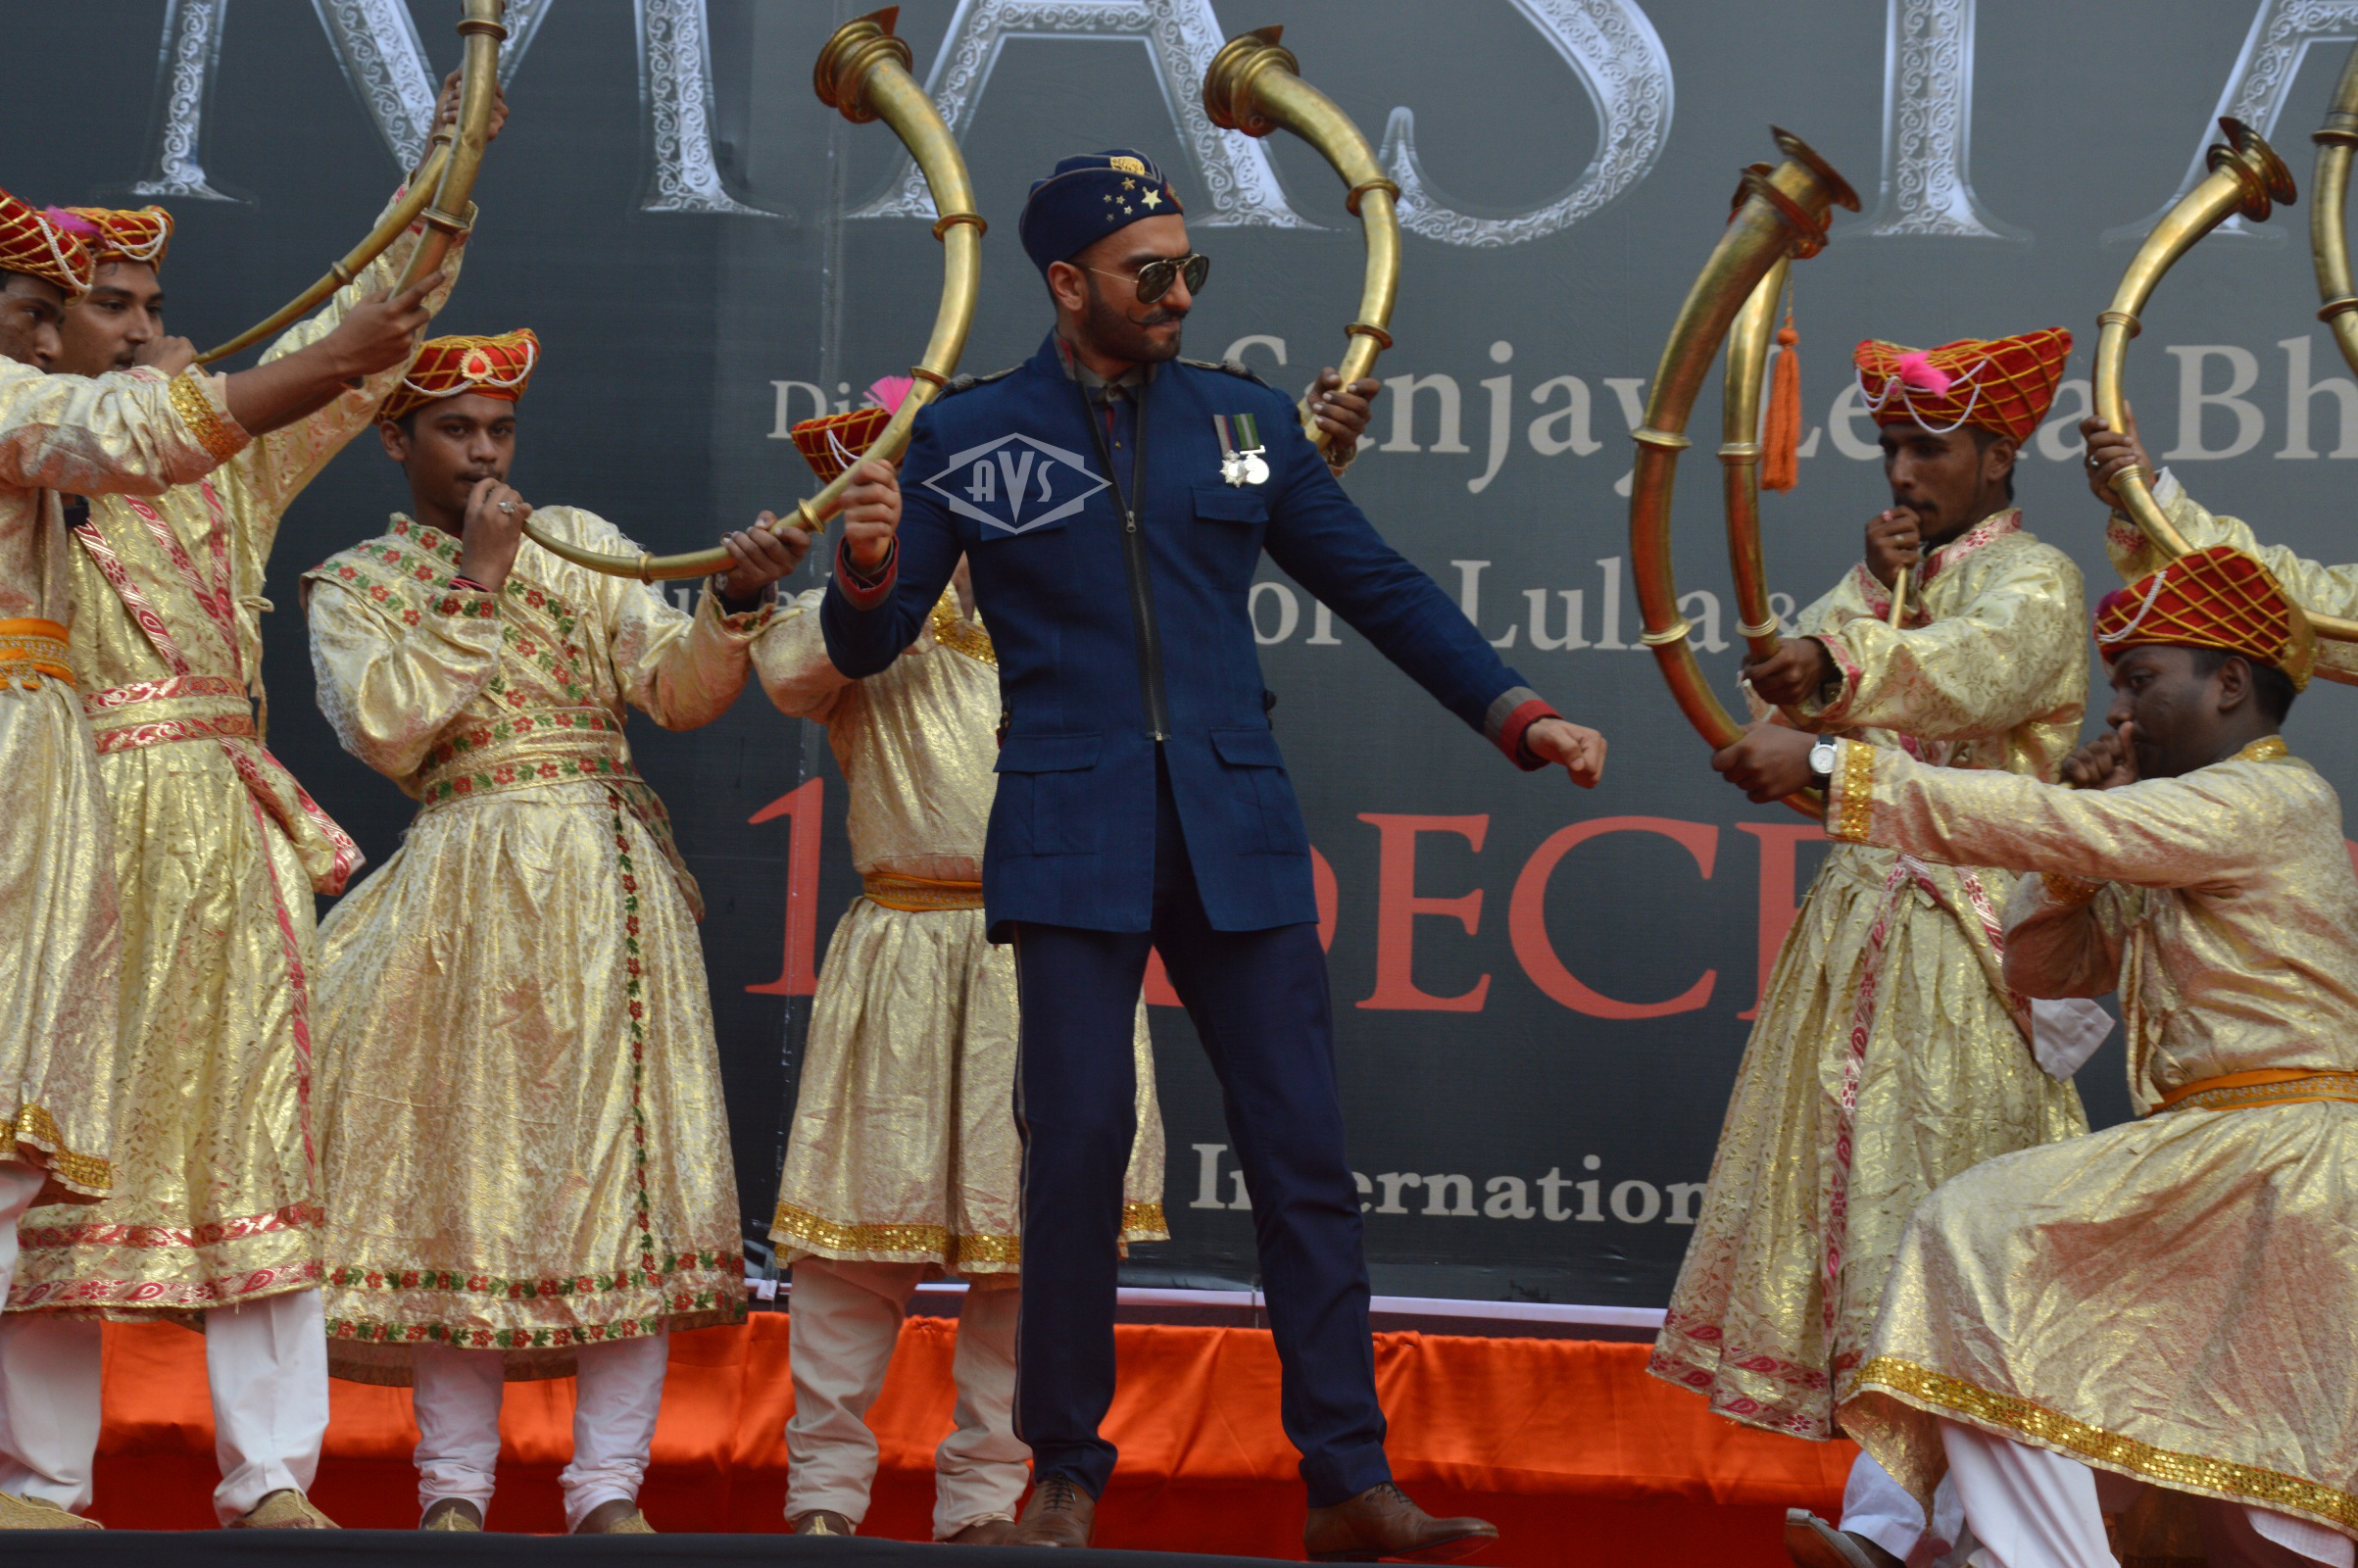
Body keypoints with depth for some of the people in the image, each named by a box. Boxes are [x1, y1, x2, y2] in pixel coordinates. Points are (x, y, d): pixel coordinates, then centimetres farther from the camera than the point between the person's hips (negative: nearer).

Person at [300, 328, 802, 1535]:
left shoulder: (581, 544, 13)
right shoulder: (352, 586, 10)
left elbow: (681, 692, 3)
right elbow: (389, 732, -8)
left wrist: (735, 602, -16)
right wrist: (474, 584, -6)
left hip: (612, 890, 1)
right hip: (465, 892, -1)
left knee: (623, 1162, -6)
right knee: (462, 1164, -3)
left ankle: (609, 1489, -5)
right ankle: (455, 1487, 2)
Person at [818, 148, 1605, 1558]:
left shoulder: (1246, 420, 11)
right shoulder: (968, 438, 5)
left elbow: (1380, 586, 14)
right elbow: (868, 649, 7)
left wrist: (1517, 712, 5)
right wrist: (867, 569, -15)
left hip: (1236, 835, 2)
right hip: (1072, 842, -2)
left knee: (1305, 1154, 0)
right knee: (1078, 1151, -3)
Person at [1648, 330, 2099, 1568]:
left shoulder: (2031, 579, -4)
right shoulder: (1895, 574, 20)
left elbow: (1978, 667, -28)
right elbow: (1794, 692, 7)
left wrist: (1842, 661, -45)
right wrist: (1873, 591, -5)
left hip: (1970, 930, -8)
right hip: (1867, 910, 8)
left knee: (1932, 1200, -14)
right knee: (1865, 1184, 3)